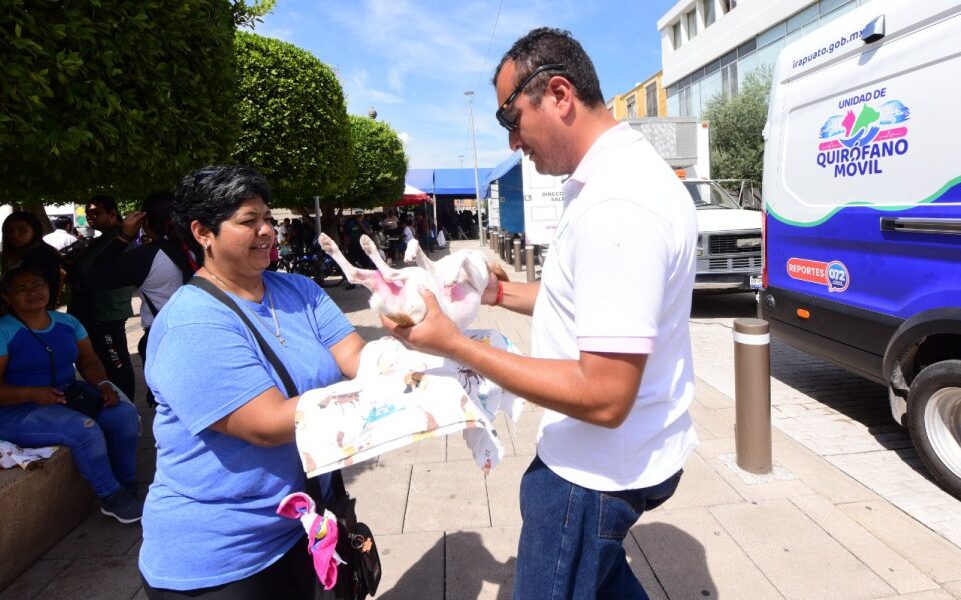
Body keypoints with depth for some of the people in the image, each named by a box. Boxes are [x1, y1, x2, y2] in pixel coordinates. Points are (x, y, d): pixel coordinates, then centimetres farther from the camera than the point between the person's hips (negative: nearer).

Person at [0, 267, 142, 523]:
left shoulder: (67, 322, 8)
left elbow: (88, 361, 10)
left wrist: (102, 384, -10)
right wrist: (32, 393, -29)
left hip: (68, 396, 6)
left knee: (126, 413, -16)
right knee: (85, 429, -31)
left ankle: (128, 488, -4)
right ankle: (112, 499, -14)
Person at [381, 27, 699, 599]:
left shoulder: (615, 208, -29)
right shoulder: (621, 173, 5)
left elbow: (603, 397, -30)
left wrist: (455, 344, -25)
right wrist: (498, 292, 9)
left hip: (599, 470, -9)